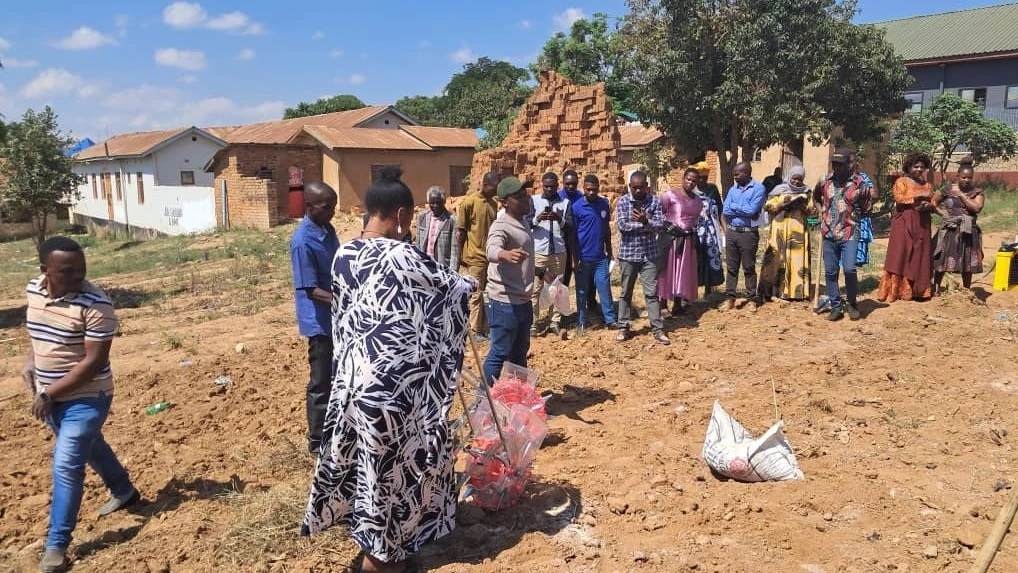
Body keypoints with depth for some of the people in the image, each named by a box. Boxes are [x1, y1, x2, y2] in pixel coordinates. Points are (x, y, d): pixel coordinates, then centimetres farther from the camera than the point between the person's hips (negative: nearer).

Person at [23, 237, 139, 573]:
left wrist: (49, 394, -22)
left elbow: (94, 361, -24)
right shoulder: (33, 290, -3)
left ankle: (56, 544, 8)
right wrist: (31, 361, 1)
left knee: (66, 466, -7)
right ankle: (124, 491, 48)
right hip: (49, 396, 8)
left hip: (85, 398, -8)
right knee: (89, 447, 25)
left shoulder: (95, 304, -25)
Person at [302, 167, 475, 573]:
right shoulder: (401, 256, -18)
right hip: (393, 377, -7)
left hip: (353, 371, 7)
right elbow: (448, 285, -3)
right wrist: (469, 284, 19)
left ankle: (366, 532, 41)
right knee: (388, 458, 8)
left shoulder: (344, 254, 2)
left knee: (364, 452, 21)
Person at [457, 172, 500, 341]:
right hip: (475, 257, -6)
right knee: (477, 294, 1)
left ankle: (485, 327, 17)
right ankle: (475, 330, 9)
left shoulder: (493, 204, 10)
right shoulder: (469, 203, -9)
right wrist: (461, 255, -8)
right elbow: (460, 232, -8)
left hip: (491, 256, 6)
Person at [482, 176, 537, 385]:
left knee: (520, 352, 20)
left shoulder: (523, 223, 12)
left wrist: (542, 272, 31)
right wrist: (506, 254, -61)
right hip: (505, 302, -10)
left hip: (523, 300, 10)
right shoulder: (501, 226, -18)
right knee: (499, 353, -2)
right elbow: (492, 250, -41)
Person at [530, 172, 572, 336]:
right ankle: (532, 324, 4)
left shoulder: (565, 203, 7)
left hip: (559, 252, 2)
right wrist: (537, 219, -21)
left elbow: (570, 228, 1)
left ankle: (555, 322, 12)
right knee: (535, 289, 0)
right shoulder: (534, 200, 4)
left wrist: (559, 220, -18)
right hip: (538, 252, -2)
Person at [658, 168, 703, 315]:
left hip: (688, 240, 5)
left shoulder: (698, 201, 11)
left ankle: (678, 303, 15)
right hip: (671, 238, -5)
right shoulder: (670, 195, -7)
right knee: (668, 270, -1)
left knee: (684, 272, 7)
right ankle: (663, 301, 8)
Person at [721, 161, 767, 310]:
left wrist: (734, 206, -4)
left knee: (749, 268, 3)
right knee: (731, 267, 8)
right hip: (731, 232, 5)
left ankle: (752, 299, 12)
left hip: (749, 233, -5)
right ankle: (729, 298, 13)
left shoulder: (758, 188, -5)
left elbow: (752, 210, -17)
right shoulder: (733, 189, 10)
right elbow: (725, 211, 0)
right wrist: (744, 211, -9)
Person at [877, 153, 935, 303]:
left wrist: (927, 205, -12)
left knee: (920, 257, 5)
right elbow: (899, 198, -15)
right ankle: (895, 291, -5)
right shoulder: (901, 181, 2)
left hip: (922, 226, 5)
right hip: (904, 224, -5)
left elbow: (933, 204, 9)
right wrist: (917, 197, -21)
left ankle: (918, 290, 11)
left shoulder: (927, 185, 17)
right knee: (900, 256, -7)